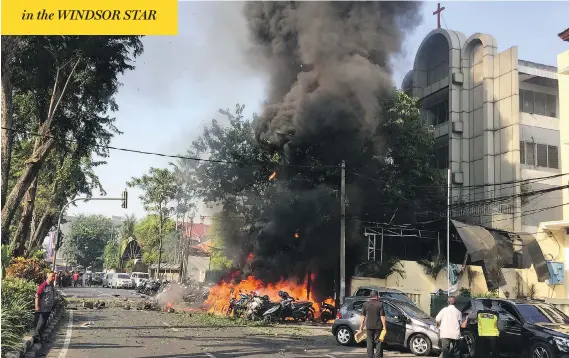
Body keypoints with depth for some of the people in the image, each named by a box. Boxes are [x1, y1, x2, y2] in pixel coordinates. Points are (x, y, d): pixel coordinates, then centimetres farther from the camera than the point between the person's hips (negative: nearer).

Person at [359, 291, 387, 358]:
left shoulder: (365, 304, 3)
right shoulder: (380, 304, -5)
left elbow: (363, 316, 5)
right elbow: (382, 316, -7)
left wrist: (361, 325, 11)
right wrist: (384, 326, -2)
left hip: (369, 326, 2)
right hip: (378, 326, -2)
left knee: (369, 342, 9)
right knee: (378, 342, 6)